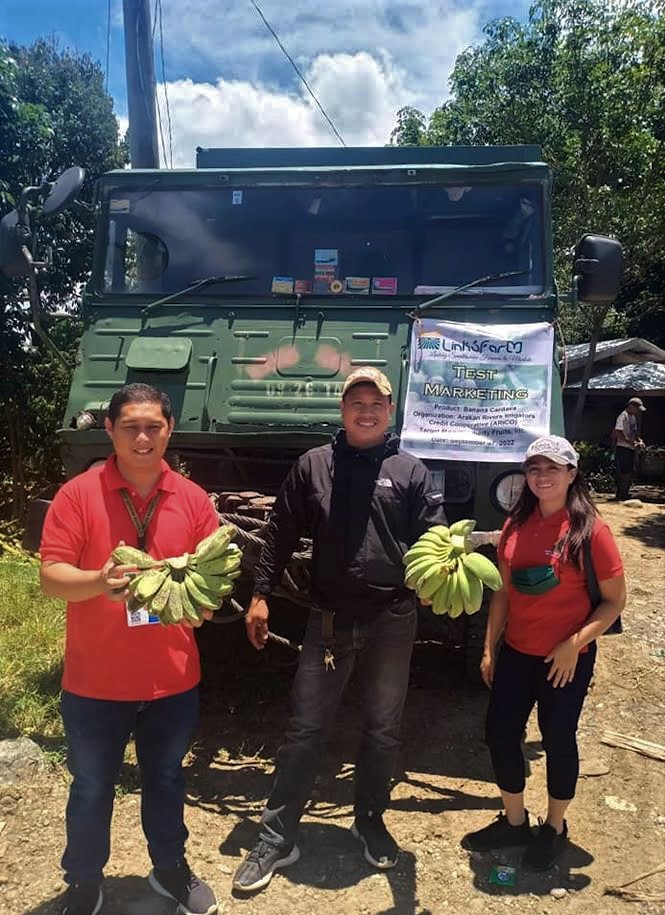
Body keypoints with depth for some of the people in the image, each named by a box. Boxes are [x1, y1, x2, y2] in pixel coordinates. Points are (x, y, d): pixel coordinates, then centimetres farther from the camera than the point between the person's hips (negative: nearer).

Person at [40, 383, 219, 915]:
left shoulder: (192, 498, -2)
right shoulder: (78, 494, -10)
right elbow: (51, 577, -13)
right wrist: (98, 581, -33)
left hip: (172, 680, 2)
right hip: (95, 682, -2)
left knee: (166, 781, 21)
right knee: (91, 791, 15)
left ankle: (170, 868, 44)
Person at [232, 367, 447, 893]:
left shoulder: (410, 471, 1)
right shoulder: (313, 466, 3)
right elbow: (281, 537, 5)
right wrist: (261, 595, 1)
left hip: (392, 620, 1)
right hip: (329, 618, 0)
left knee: (383, 730, 16)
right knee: (304, 730, 7)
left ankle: (370, 821, 39)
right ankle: (277, 839, 21)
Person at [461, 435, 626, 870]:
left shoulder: (590, 530, -15)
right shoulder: (516, 526, 1)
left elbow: (615, 600, -10)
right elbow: (504, 591, 8)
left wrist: (574, 644, -19)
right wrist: (490, 647, 7)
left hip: (567, 660, -5)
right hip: (516, 653, 5)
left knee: (557, 740, 11)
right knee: (500, 734, 10)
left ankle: (555, 828, 36)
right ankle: (514, 821, 34)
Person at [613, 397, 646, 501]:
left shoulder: (633, 417, 16)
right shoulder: (623, 416, -14)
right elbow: (618, 433, -22)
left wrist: (639, 440, 6)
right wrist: (631, 442, -23)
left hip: (631, 449, 10)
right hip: (623, 449, -10)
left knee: (629, 474, 12)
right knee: (625, 474, -9)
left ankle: (623, 497, 20)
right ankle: (620, 498, -2)